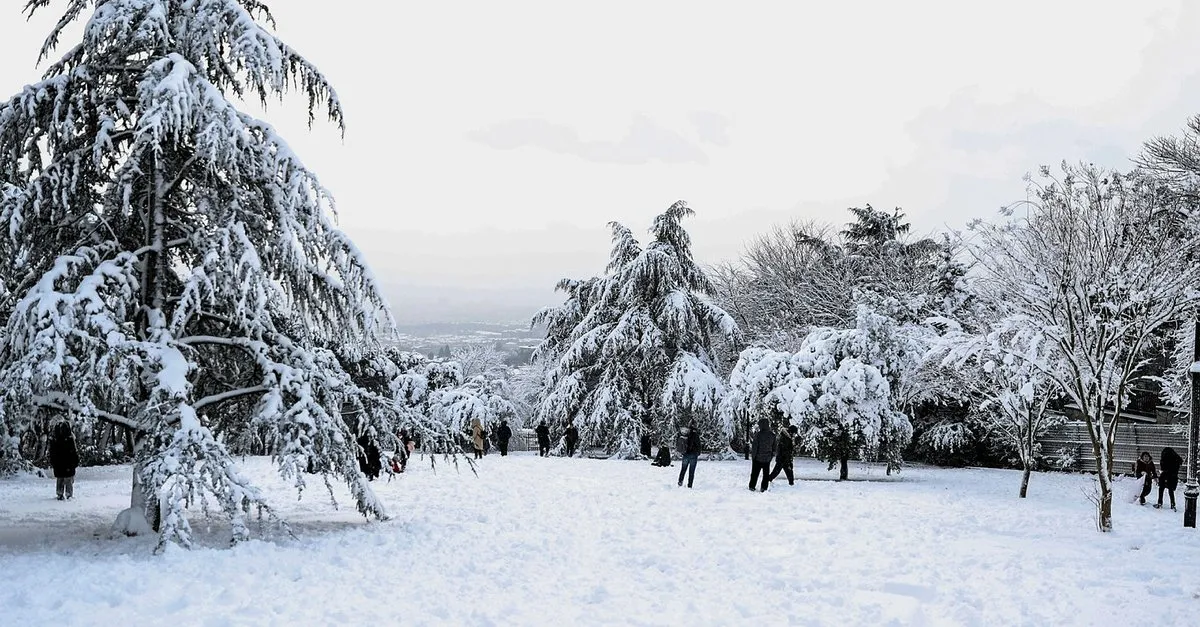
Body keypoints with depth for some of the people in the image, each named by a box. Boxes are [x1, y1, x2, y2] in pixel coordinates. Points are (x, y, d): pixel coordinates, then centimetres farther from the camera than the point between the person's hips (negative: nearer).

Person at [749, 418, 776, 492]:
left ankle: (752, 487, 15)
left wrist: (752, 455, -3)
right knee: (766, 473, 11)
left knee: (755, 472, 9)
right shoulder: (772, 435, -2)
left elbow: (754, 447, -14)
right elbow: (774, 447, 7)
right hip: (767, 458, 3)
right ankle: (764, 488, 10)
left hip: (758, 458, -3)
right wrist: (772, 455, 17)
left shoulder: (758, 434, -17)